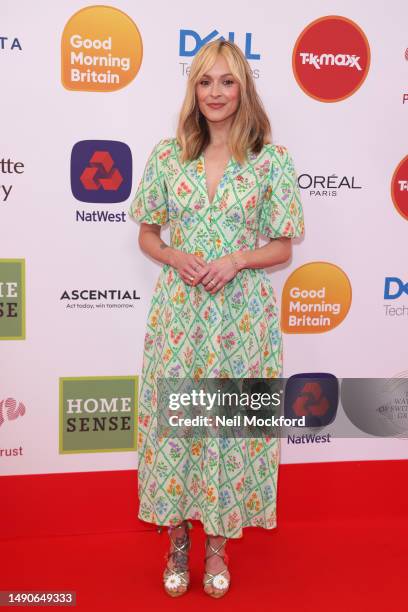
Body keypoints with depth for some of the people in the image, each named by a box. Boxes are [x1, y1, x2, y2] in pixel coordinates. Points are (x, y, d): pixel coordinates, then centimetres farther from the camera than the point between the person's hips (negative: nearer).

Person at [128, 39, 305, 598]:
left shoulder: (272, 159, -2)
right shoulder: (166, 154, 3)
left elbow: (282, 247, 2)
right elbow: (147, 235, 9)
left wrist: (237, 260, -15)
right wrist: (176, 258, -11)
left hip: (241, 315, -1)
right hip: (179, 311, 2)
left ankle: (218, 541, 30)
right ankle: (177, 537, 29)